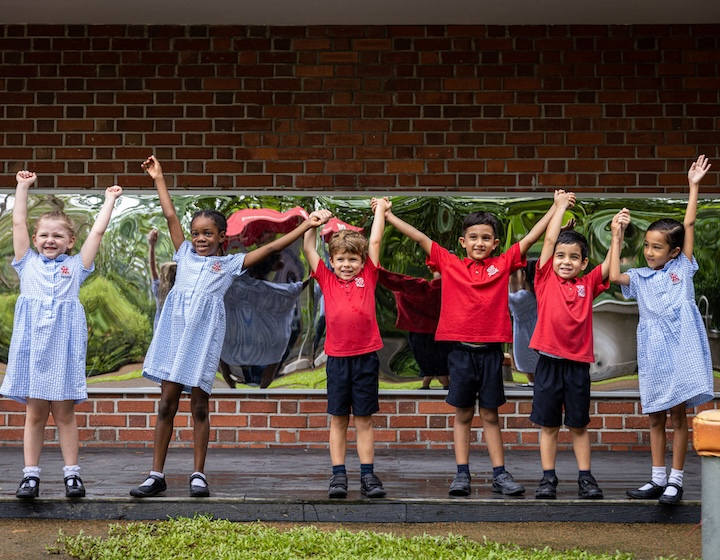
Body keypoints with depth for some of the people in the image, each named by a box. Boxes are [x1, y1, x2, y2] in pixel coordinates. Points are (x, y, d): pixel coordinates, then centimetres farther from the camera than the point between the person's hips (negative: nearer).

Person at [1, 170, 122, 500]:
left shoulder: (76, 266, 12)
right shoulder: (28, 263, 13)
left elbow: (98, 230, 13)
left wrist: (109, 199, 19)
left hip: (64, 344, 0)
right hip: (32, 342, 1)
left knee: (64, 413, 3)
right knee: (34, 413, 2)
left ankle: (72, 473, 6)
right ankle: (31, 475, 5)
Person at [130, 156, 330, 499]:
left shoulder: (231, 264, 11)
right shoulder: (185, 255, 17)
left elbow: (272, 247, 8)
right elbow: (171, 217, 17)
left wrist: (306, 226, 4)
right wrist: (158, 180, 18)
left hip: (204, 333, -2)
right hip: (175, 329, 2)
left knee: (199, 406, 1)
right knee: (167, 403, 1)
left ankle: (198, 475, 8)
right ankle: (157, 475, 3)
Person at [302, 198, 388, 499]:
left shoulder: (368, 277, 6)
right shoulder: (327, 280, 7)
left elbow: (374, 242, 8)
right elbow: (309, 250, 10)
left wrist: (380, 209, 16)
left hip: (366, 356, 0)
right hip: (337, 358, 1)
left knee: (364, 419, 6)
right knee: (338, 419, 6)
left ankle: (368, 475, 9)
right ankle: (338, 475, 10)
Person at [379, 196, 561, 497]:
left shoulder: (502, 265, 4)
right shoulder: (449, 264, 3)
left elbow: (531, 237, 6)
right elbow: (420, 238, 4)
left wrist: (556, 207, 5)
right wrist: (387, 215, 4)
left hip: (491, 350, 0)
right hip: (461, 350, 0)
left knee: (490, 414, 7)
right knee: (463, 414, 7)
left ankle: (500, 475, 10)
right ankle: (462, 474, 11)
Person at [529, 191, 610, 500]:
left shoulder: (587, 285, 6)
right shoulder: (546, 279, 1)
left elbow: (610, 263, -1)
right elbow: (549, 239, -3)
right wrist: (561, 206, 4)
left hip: (578, 363, 1)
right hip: (548, 362, -1)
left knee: (579, 425, 9)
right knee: (548, 425, 7)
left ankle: (585, 478, 15)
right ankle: (548, 478, 14)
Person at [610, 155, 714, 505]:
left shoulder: (682, 267, 7)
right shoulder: (640, 278, 11)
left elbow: (689, 224, 4)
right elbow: (614, 276, -6)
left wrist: (693, 187, 4)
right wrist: (618, 236, 0)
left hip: (681, 346, -3)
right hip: (653, 350, 3)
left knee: (678, 413, 0)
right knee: (655, 416, 9)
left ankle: (676, 480, 5)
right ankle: (658, 479, 17)